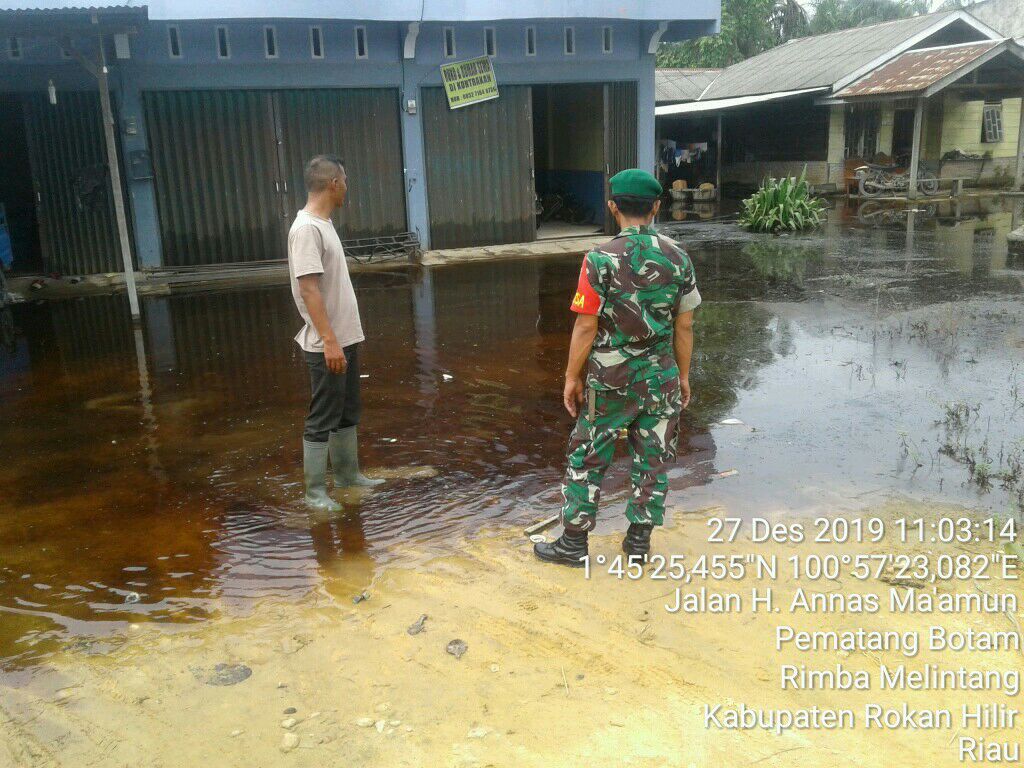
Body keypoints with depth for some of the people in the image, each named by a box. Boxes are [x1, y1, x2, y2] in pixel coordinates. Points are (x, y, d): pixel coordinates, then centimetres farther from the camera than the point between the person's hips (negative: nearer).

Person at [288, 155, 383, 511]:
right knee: (323, 419, -1)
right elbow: (308, 289, -24)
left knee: (348, 412, 19)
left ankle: (347, 473, 32)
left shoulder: (324, 224, 12)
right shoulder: (306, 229, -19)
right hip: (326, 344, -10)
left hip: (347, 338, 10)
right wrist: (329, 340, -26)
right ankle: (315, 490, 9)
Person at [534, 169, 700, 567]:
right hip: (661, 378, 4)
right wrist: (684, 376, 13)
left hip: (610, 381, -3)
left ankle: (573, 542, 17)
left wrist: (572, 378, -3)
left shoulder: (601, 260, -14)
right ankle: (639, 541, 23)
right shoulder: (678, 258, -2)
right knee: (653, 461, 13)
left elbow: (586, 327, -13)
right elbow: (684, 326, 3)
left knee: (587, 460, 9)